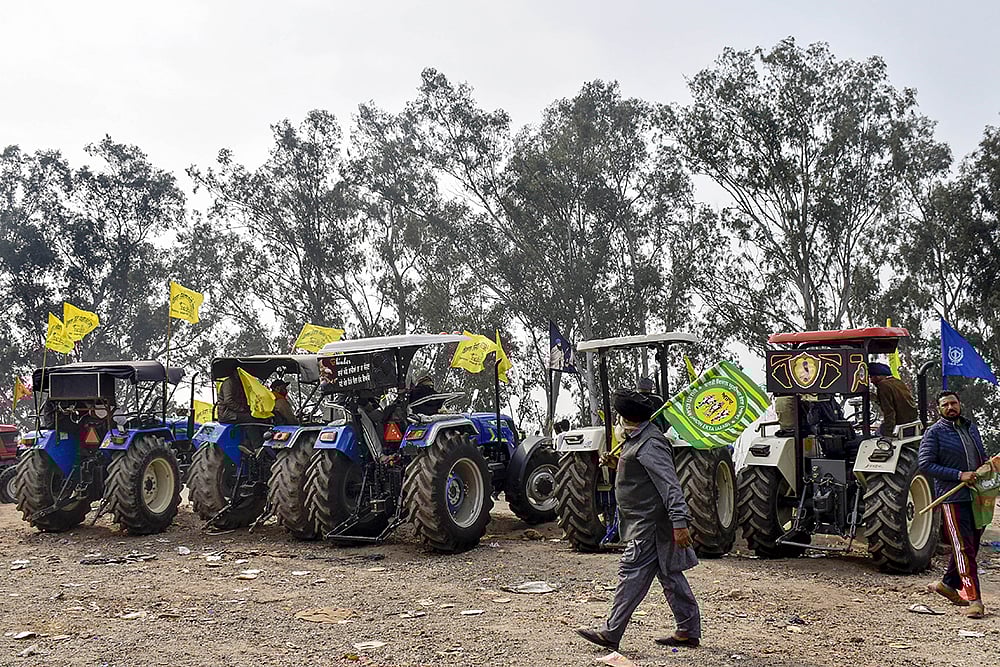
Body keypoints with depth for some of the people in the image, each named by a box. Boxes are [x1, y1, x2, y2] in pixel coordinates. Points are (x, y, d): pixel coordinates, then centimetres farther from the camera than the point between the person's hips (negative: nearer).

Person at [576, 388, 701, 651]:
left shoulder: (650, 444, -18)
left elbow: (670, 485, -25)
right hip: (645, 522, 11)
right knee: (669, 575, 13)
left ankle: (610, 634, -5)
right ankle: (689, 632, 19)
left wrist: (679, 522, -29)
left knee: (631, 574, -8)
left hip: (650, 524, -11)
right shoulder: (636, 440, 15)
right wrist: (613, 462, 17)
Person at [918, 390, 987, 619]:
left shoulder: (971, 427, 15)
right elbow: (925, 463, -12)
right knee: (963, 547, -9)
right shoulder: (934, 432, -5)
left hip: (977, 496, 7)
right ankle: (974, 599, -8)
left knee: (972, 544, 14)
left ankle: (948, 584, 31)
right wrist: (959, 475, -17)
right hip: (953, 499, -7)